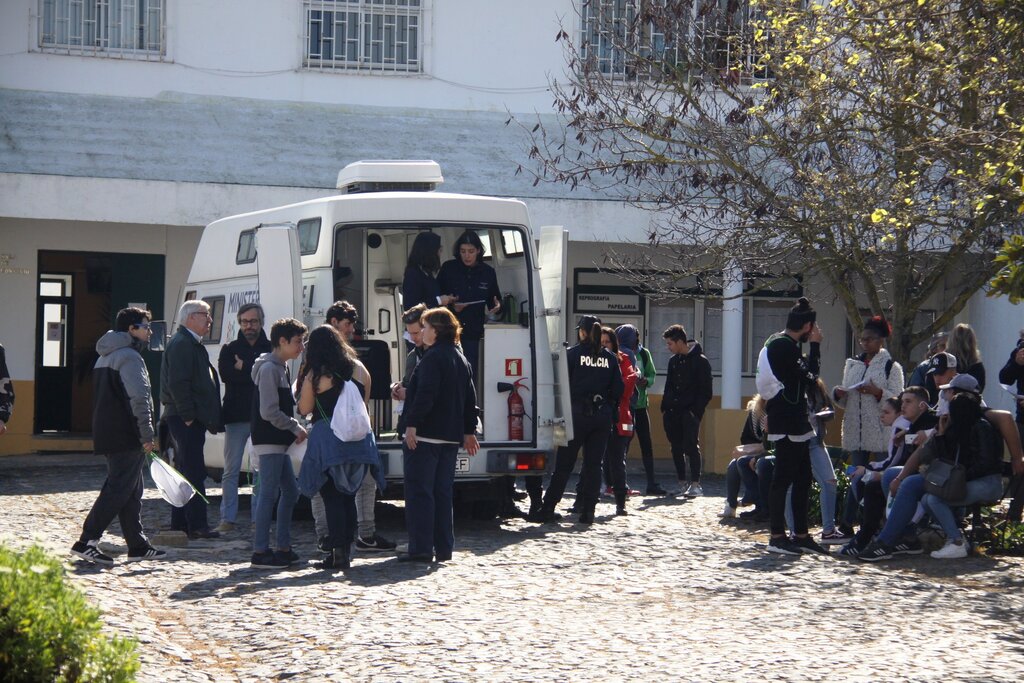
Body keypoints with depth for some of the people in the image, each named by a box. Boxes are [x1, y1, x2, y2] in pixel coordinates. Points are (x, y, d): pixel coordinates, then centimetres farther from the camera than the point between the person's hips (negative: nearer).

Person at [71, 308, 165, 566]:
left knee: (132, 491, 13)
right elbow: (139, 399, -19)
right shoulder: (130, 357, -12)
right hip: (127, 437, -10)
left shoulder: (105, 358, 20)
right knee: (118, 489, -9)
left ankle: (138, 546, 15)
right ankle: (86, 542, -12)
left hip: (107, 434, 10)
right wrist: (147, 435, -17)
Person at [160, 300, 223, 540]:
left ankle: (180, 524, 19)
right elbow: (177, 383, -21)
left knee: (186, 472, 14)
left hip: (190, 420, 11)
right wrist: (188, 416, -21)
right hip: (186, 420, -11)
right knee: (193, 473, -11)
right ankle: (197, 525, -11)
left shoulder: (192, 344, 21)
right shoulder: (181, 344, -13)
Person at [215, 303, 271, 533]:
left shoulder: (271, 349, 7)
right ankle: (227, 519, 4)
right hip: (236, 417, 0)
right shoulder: (229, 350, 10)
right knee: (231, 470, 1)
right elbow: (226, 374, -8)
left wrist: (244, 368, -10)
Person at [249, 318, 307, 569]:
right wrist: (295, 427, -12)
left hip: (279, 442, 10)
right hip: (268, 441, -10)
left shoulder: (281, 367, 17)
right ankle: (260, 552, -6)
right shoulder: (269, 368, -14)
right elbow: (269, 412, -20)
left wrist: (294, 429, 11)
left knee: (290, 492, 12)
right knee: (269, 494, -9)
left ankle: (284, 548, 17)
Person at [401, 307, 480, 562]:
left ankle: (421, 548, -8)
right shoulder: (461, 359, 16)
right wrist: (469, 431, 23)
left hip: (425, 435, -9)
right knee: (442, 492, 12)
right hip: (451, 436, 9)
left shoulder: (433, 357, -12)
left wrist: (412, 425, -23)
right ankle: (443, 548, 13)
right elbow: (470, 399, 18)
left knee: (419, 492, -5)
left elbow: (425, 394, -22)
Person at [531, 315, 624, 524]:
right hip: (603, 417, 3)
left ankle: (547, 509, 1)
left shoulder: (573, 354, -5)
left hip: (578, 413, -3)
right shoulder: (609, 358, 5)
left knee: (563, 464, 1)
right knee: (593, 464, 8)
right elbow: (617, 389, 5)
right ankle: (588, 510, 5)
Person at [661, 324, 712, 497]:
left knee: (691, 447, -11)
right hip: (673, 412, 7)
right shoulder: (674, 361, 15)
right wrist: (664, 408, 11)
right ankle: (683, 483, 15)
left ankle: (696, 485, -10)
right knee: (677, 448, 7)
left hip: (690, 413, -7)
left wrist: (696, 410, -15)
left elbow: (706, 392, -7)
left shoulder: (700, 361, -5)